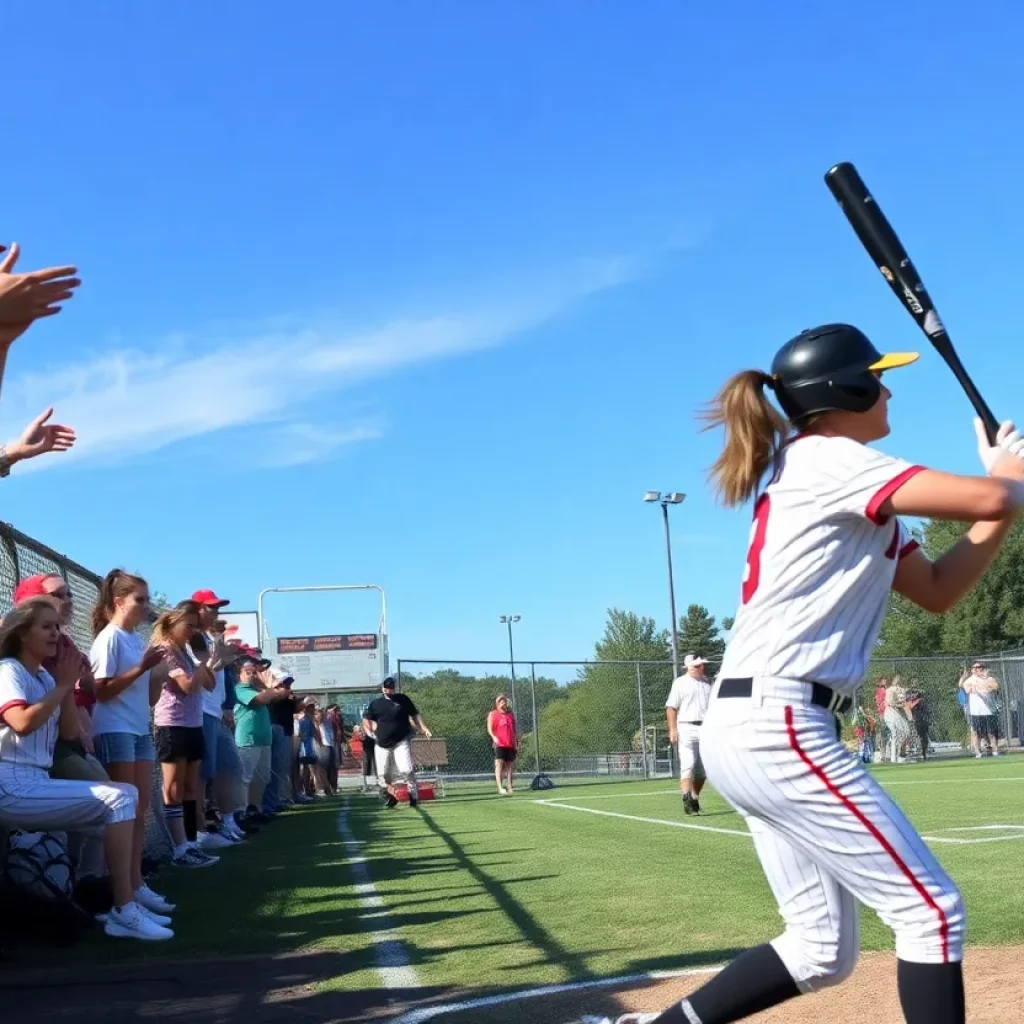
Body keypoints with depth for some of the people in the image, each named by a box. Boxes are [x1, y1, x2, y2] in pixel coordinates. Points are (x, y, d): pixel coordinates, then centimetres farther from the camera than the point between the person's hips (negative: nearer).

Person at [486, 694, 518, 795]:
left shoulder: (510, 715, 17)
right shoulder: (493, 714, 4)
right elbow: (489, 729, -5)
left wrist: (516, 743, 18)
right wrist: (494, 737, -23)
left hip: (511, 745, 5)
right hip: (499, 744, -5)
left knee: (510, 765, 7)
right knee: (499, 764, -14)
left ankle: (509, 787, 14)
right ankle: (500, 788, -21)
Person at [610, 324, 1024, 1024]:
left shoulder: (858, 504, 21)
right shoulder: (828, 462, -9)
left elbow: (939, 591, 20)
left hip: (754, 729, 10)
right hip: (778, 725, -10)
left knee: (823, 950, 12)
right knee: (932, 910, -3)